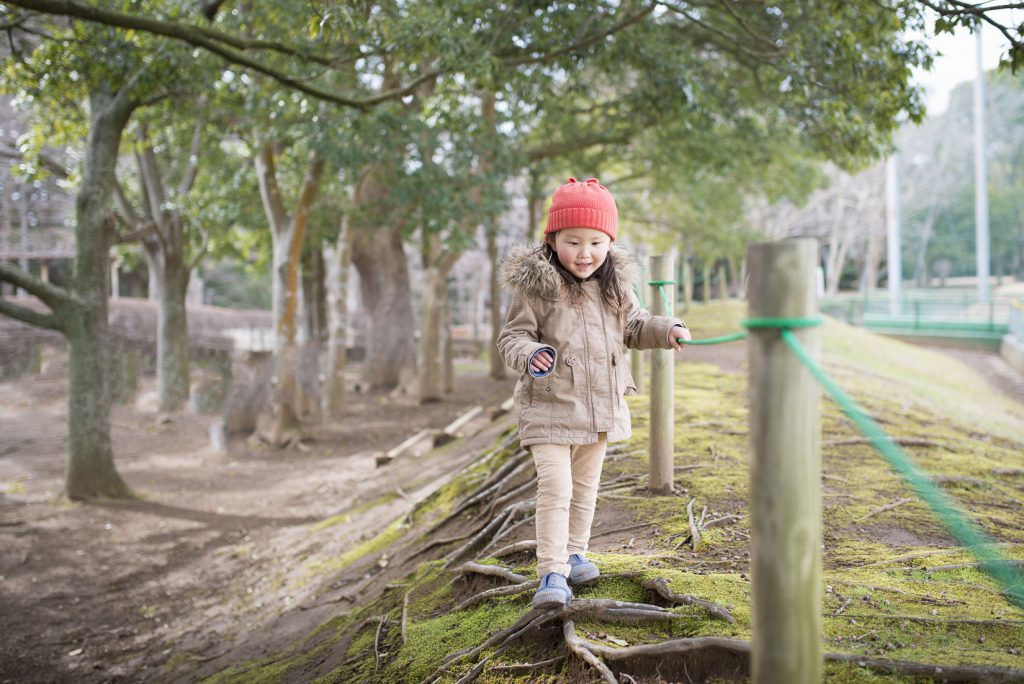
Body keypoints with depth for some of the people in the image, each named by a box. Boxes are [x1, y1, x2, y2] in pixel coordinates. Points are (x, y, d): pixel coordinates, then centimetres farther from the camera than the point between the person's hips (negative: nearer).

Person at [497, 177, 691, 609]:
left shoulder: (615, 286, 4)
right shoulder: (535, 287, -12)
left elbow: (633, 327, 17)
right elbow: (511, 337, -9)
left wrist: (665, 331, -2)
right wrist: (529, 354, -31)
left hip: (601, 407, 6)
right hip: (550, 407, -5)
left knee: (585, 488, 18)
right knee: (555, 489, -12)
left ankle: (574, 553, 34)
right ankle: (552, 573, -7)